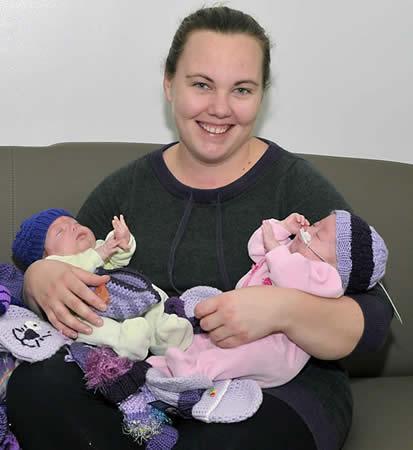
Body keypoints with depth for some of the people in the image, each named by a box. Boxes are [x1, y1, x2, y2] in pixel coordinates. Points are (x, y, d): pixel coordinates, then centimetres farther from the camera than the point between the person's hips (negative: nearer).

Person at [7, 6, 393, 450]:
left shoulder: (298, 187, -3)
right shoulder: (124, 188, 8)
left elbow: (371, 325, -8)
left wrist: (284, 310, -28)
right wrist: (41, 278, -11)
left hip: (277, 386, -3)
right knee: (37, 383, -23)